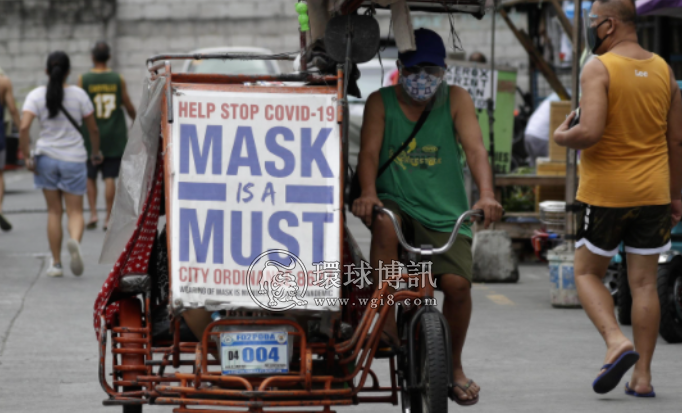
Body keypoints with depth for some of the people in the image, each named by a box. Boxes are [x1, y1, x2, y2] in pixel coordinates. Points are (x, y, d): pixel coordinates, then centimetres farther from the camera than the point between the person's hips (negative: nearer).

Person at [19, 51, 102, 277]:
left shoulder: (36, 95, -5)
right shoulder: (78, 94, -3)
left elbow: (24, 128, -16)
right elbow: (93, 129, 1)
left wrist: (27, 156, -8)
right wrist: (96, 152, 17)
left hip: (46, 157, 1)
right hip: (74, 158, -1)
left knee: (54, 211, 12)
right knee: (75, 211, 5)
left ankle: (56, 263, 13)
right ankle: (74, 240, -28)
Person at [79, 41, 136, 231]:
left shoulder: (84, 79, -4)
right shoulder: (118, 79, 0)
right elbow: (129, 107, 5)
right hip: (114, 137, 1)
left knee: (90, 176, 13)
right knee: (110, 177, 2)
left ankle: (93, 213, 3)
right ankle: (108, 218, 1)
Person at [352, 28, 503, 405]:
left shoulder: (456, 100, 5)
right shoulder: (381, 102, 6)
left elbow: (475, 149, -8)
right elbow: (369, 152, -5)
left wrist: (486, 195, -26)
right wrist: (368, 193, -26)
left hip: (444, 213, 0)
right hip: (396, 202, 0)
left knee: (457, 282, -19)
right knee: (384, 223, -37)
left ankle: (454, 366, 6)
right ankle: (384, 315, -23)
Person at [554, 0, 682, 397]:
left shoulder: (599, 69, -12)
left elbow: (590, 132, -24)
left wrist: (563, 137, -2)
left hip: (605, 192, -4)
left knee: (588, 273, 11)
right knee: (644, 282, 7)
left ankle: (617, 342, -11)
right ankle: (642, 376, 6)